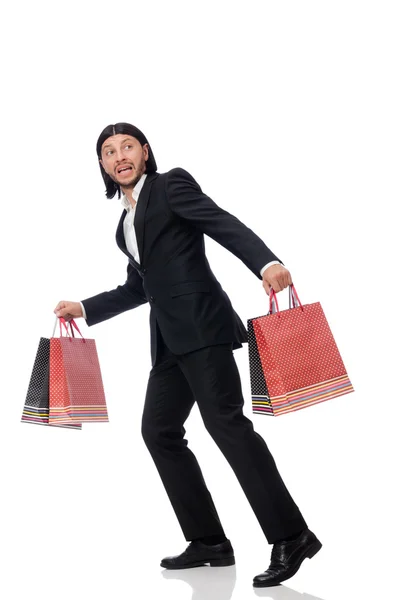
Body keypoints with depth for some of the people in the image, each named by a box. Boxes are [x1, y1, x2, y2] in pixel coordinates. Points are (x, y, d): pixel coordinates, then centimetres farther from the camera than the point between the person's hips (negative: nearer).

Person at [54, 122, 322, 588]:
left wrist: (265, 261, -29)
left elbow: (225, 225, -12)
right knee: (159, 430, 5)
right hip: (169, 340, 9)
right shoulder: (124, 225, 24)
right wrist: (84, 308, 30)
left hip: (201, 324, -9)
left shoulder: (171, 184, 2)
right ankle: (208, 541, 9)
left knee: (224, 418, -19)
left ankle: (290, 536, -19)